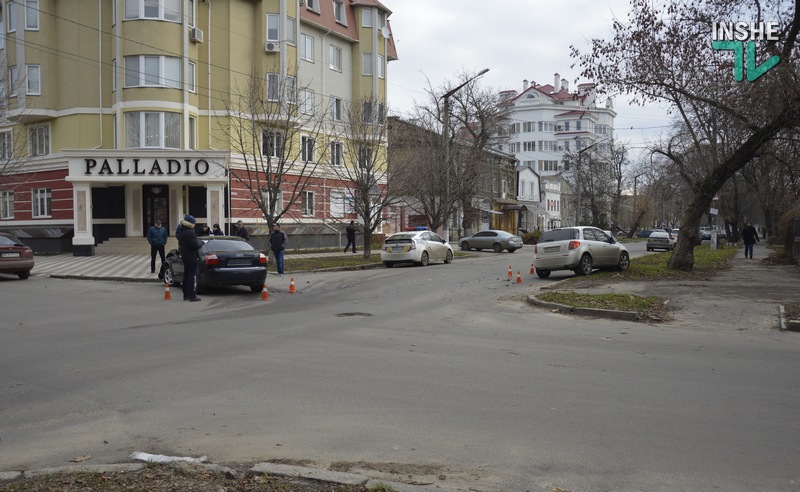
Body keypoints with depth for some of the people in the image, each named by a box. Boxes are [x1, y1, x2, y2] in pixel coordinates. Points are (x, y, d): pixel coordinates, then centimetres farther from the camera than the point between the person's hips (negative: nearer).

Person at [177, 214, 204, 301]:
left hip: (184, 256, 10)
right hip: (191, 257, -10)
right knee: (192, 276, -7)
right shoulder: (190, 233, -19)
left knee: (186, 275, 16)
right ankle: (192, 296, -8)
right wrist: (201, 243, -3)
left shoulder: (181, 232, 12)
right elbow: (195, 245, -22)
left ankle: (186, 295, 21)